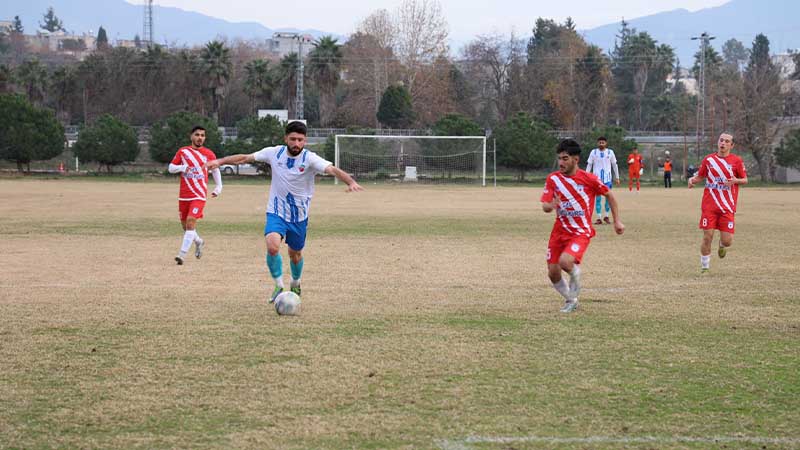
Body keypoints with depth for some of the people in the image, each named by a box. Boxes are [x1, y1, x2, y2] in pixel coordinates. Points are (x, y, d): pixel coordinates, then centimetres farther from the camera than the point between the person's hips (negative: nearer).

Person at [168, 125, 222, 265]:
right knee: (185, 224, 11)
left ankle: (182, 254, -21)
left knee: (191, 222, -19)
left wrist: (218, 187, 16)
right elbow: (171, 168, 8)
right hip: (184, 195, 3)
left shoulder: (209, 154, 3)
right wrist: (182, 167, -12)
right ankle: (198, 241, 42)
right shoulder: (183, 152, 5)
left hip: (199, 195, -3)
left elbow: (215, 170, 19)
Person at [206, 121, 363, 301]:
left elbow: (332, 169, -32)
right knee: (272, 247, -25)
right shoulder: (274, 153, -8)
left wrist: (351, 182, -49)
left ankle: (295, 284, 46)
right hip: (276, 213, 0)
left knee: (295, 255, 15)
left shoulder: (310, 159, -17)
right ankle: (279, 285, -5)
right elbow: (245, 158, 3)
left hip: (299, 217, 0)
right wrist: (220, 161, -1)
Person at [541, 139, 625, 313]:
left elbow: (609, 195, 3)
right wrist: (551, 205, -28)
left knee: (565, 261, -30)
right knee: (553, 273, 0)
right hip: (559, 231, 4)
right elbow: (545, 207, -4)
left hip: (581, 232, -4)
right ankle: (571, 301, 28)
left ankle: (575, 275, 8)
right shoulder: (553, 179, -2)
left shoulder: (588, 179, -11)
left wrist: (617, 221, 4)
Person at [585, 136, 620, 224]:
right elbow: (589, 165, 4)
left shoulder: (610, 152, 3)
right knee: (597, 198, -1)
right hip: (597, 178, 0)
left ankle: (606, 216, 14)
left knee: (608, 197, 0)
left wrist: (617, 177, 7)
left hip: (607, 178, 0)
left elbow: (614, 165, 9)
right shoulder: (593, 152, 1)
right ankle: (599, 218, 2)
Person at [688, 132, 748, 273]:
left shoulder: (736, 161, 2)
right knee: (707, 236, -7)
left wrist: (736, 181, -14)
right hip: (709, 206, 1)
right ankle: (704, 266, 10)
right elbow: (700, 176, 17)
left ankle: (722, 245, 33)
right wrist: (692, 180, -5)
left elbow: (745, 180, 8)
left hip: (727, 207, -1)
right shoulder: (708, 159, 6)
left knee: (727, 240, -6)